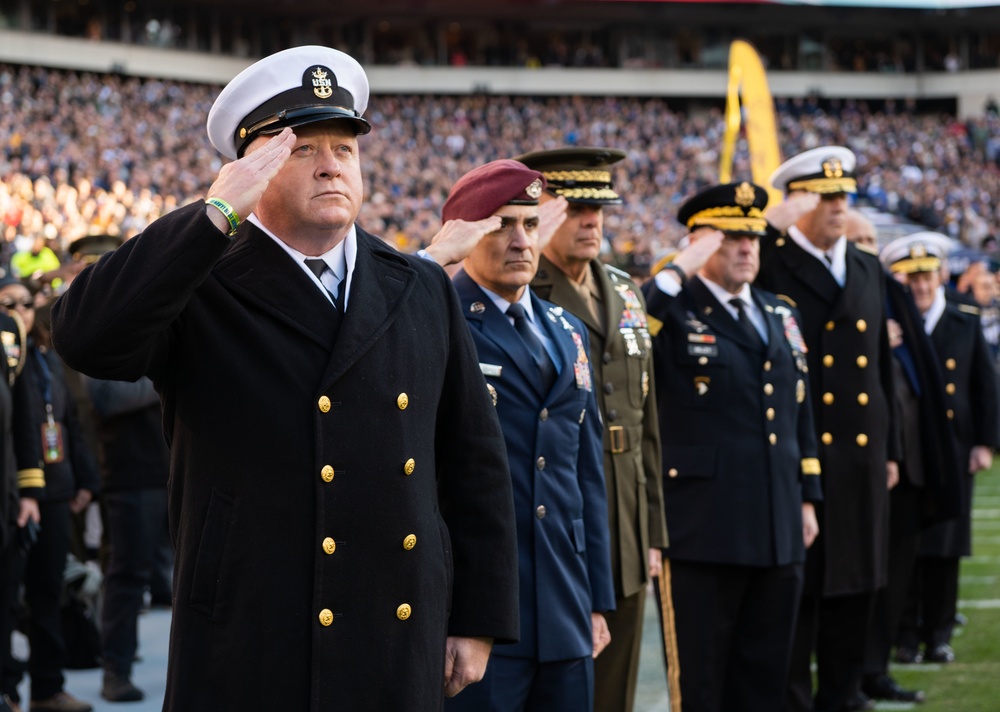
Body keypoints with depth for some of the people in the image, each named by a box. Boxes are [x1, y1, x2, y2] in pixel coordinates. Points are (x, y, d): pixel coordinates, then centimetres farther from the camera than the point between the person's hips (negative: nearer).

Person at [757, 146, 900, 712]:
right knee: (797, 584, 0)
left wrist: (891, 448, 15)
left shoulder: (869, 270, 14)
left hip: (862, 454, 5)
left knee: (857, 585, 10)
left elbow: (883, 364, 16)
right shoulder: (769, 264, -2)